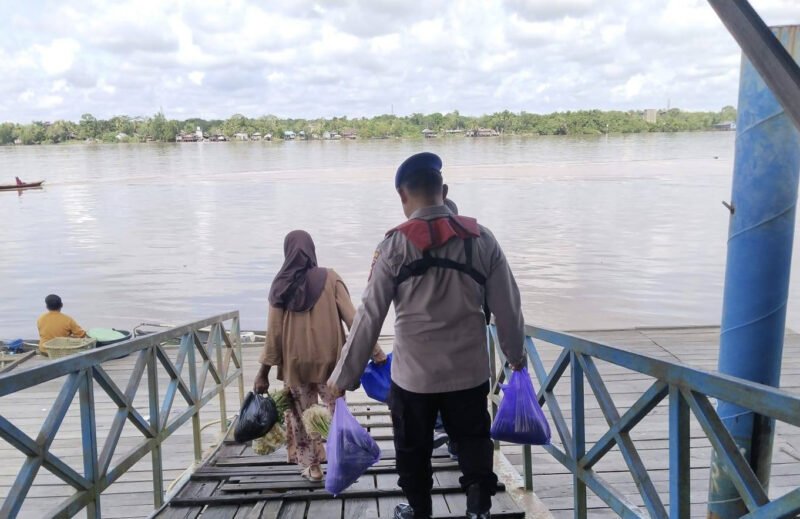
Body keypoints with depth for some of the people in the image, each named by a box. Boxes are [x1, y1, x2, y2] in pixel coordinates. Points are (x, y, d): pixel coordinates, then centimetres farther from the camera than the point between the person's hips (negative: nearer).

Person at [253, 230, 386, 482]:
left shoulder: (281, 286, -3)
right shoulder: (329, 278, -6)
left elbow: (274, 332, -4)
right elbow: (352, 318, -11)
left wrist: (263, 371, 2)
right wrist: (374, 350, -8)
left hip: (296, 362, 1)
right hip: (328, 358, 0)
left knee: (303, 413, 14)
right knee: (337, 410, 15)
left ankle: (312, 466, 21)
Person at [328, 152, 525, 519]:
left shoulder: (396, 245, -13)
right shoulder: (481, 238, -5)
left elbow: (369, 316, -13)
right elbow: (507, 306, 1)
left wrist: (344, 376, -4)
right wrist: (515, 353, 18)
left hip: (414, 373, -2)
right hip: (470, 369, 2)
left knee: (413, 448, 21)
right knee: (473, 440, 23)